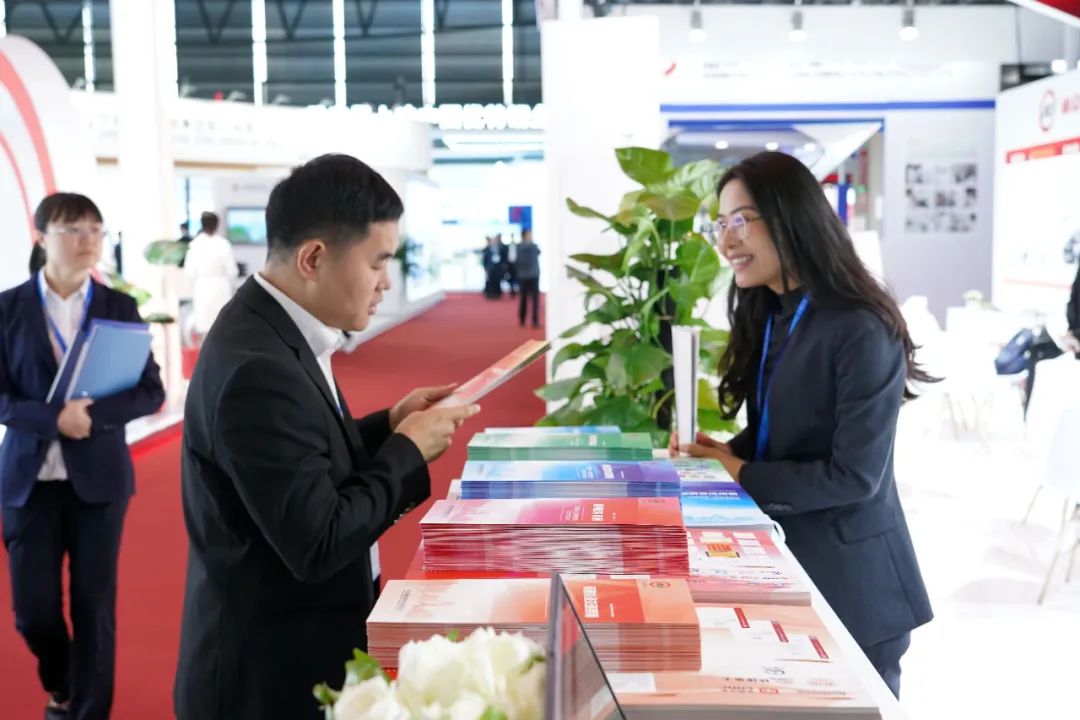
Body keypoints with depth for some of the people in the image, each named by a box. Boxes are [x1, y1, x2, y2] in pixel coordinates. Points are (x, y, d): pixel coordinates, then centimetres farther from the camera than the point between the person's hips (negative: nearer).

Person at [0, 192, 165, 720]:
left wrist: (94, 413, -18)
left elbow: (151, 393, -1)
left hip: (98, 477, 0)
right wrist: (53, 418, -20)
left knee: (94, 606, 3)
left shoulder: (119, 308, 1)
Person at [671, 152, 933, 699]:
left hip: (849, 582, -8)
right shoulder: (766, 315, 6)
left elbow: (854, 475, -22)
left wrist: (740, 475, -17)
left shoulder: (861, 331, -21)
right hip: (781, 561, 8)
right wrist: (722, 453, -7)